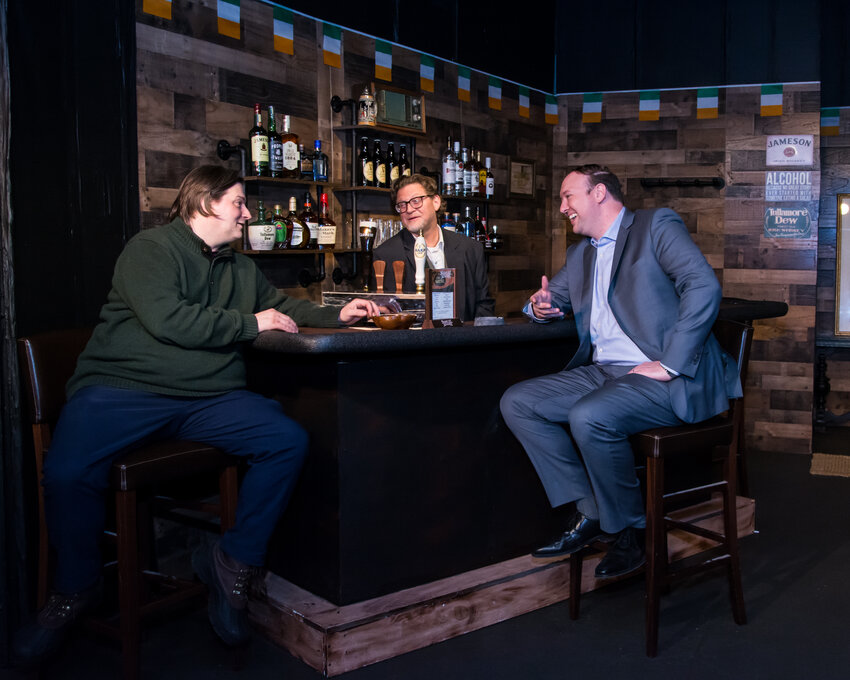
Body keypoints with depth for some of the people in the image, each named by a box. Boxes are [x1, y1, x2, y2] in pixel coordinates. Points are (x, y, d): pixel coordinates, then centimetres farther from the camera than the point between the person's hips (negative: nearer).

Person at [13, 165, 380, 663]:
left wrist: (338, 315, 15)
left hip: (210, 398, 5)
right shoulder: (149, 248, -1)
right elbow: (167, 319, -16)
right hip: (124, 389, -5)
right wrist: (251, 323, -8)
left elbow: (284, 306, 32)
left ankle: (233, 564, -3)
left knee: (290, 441, -19)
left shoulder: (241, 268, 22)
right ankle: (76, 589, 1)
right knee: (67, 472, -30)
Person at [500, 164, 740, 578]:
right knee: (517, 402, -7)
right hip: (603, 372, 8)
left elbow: (704, 286, -15)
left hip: (668, 379, -8)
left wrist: (669, 365, -21)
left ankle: (630, 528, -8)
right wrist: (541, 306, 5)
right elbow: (552, 296, 33)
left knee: (588, 417, -32)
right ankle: (589, 513, -3)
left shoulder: (657, 226, -1)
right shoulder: (580, 253, 22)